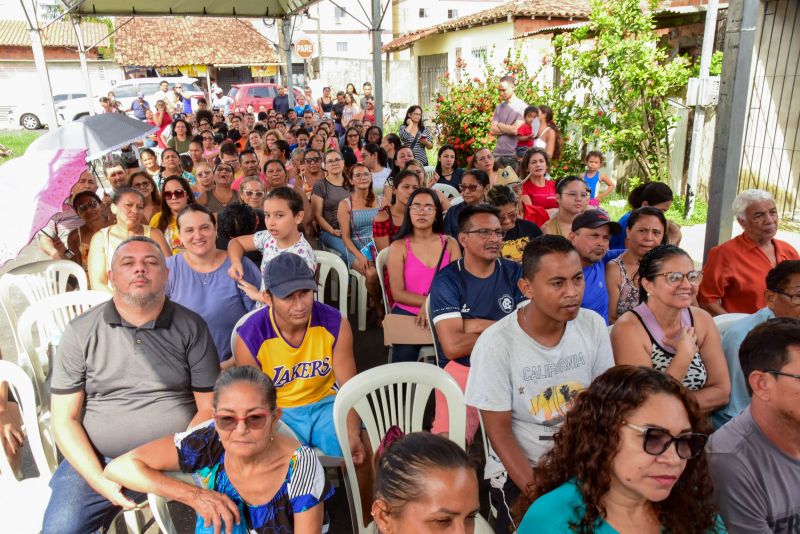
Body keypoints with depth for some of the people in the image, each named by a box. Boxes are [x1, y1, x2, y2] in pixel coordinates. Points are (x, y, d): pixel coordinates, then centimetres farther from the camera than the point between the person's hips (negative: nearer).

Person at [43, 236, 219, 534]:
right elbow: (65, 420, 2)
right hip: (97, 460, 1)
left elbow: (209, 407, 1)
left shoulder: (191, 327, -1)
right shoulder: (80, 333, 0)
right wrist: (100, 481, -10)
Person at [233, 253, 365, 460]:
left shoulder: (335, 324, -14)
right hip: (277, 413, -1)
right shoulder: (249, 338, -18)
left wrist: (353, 434, -24)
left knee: (361, 453, -19)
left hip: (326, 403, 2)